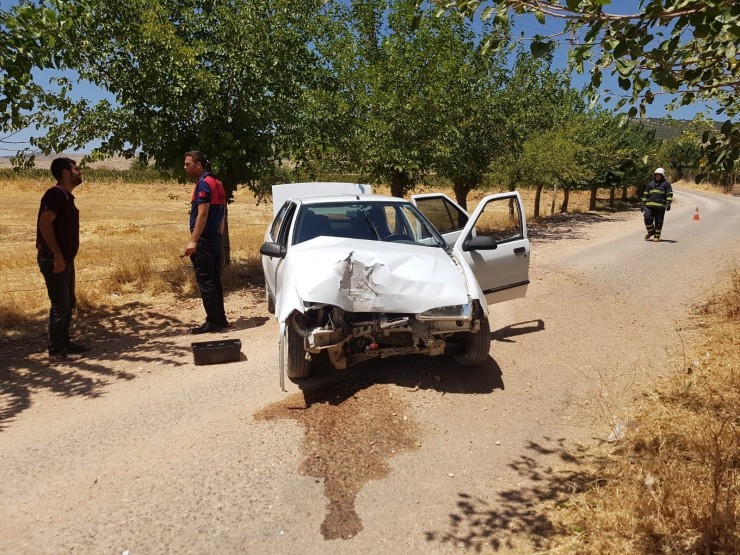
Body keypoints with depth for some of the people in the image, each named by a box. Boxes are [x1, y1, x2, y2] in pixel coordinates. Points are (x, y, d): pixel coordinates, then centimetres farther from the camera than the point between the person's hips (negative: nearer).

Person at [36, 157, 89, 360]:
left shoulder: (66, 196, 14)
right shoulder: (55, 194, -14)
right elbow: (44, 224, -22)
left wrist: (65, 257, 19)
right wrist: (57, 256, -24)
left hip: (66, 259, 10)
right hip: (53, 260, -10)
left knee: (69, 302, 15)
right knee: (60, 305, -4)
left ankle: (65, 342, 26)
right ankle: (56, 350, 5)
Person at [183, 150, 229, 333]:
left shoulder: (203, 183, -13)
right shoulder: (216, 183, 16)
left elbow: (202, 214, -20)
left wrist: (193, 241, -22)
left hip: (205, 239, -10)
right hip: (216, 237, 10)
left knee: (205, 281, -4)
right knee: (214, 280, 13)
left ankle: (213, 321, 0)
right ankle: (220, 319, 19)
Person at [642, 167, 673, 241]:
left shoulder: (666, 184, 8)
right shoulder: (650, 184, 19)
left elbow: (669, 194, 1)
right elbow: (645, 195, 20)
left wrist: (668, 203, -12)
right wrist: (643, 205, 13)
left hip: (660, 206, -3)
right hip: (649, 205, 3)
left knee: (659, 221, 1)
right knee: (647, 218, -12)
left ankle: (657, 236, 10)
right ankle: (651, 231, 11)